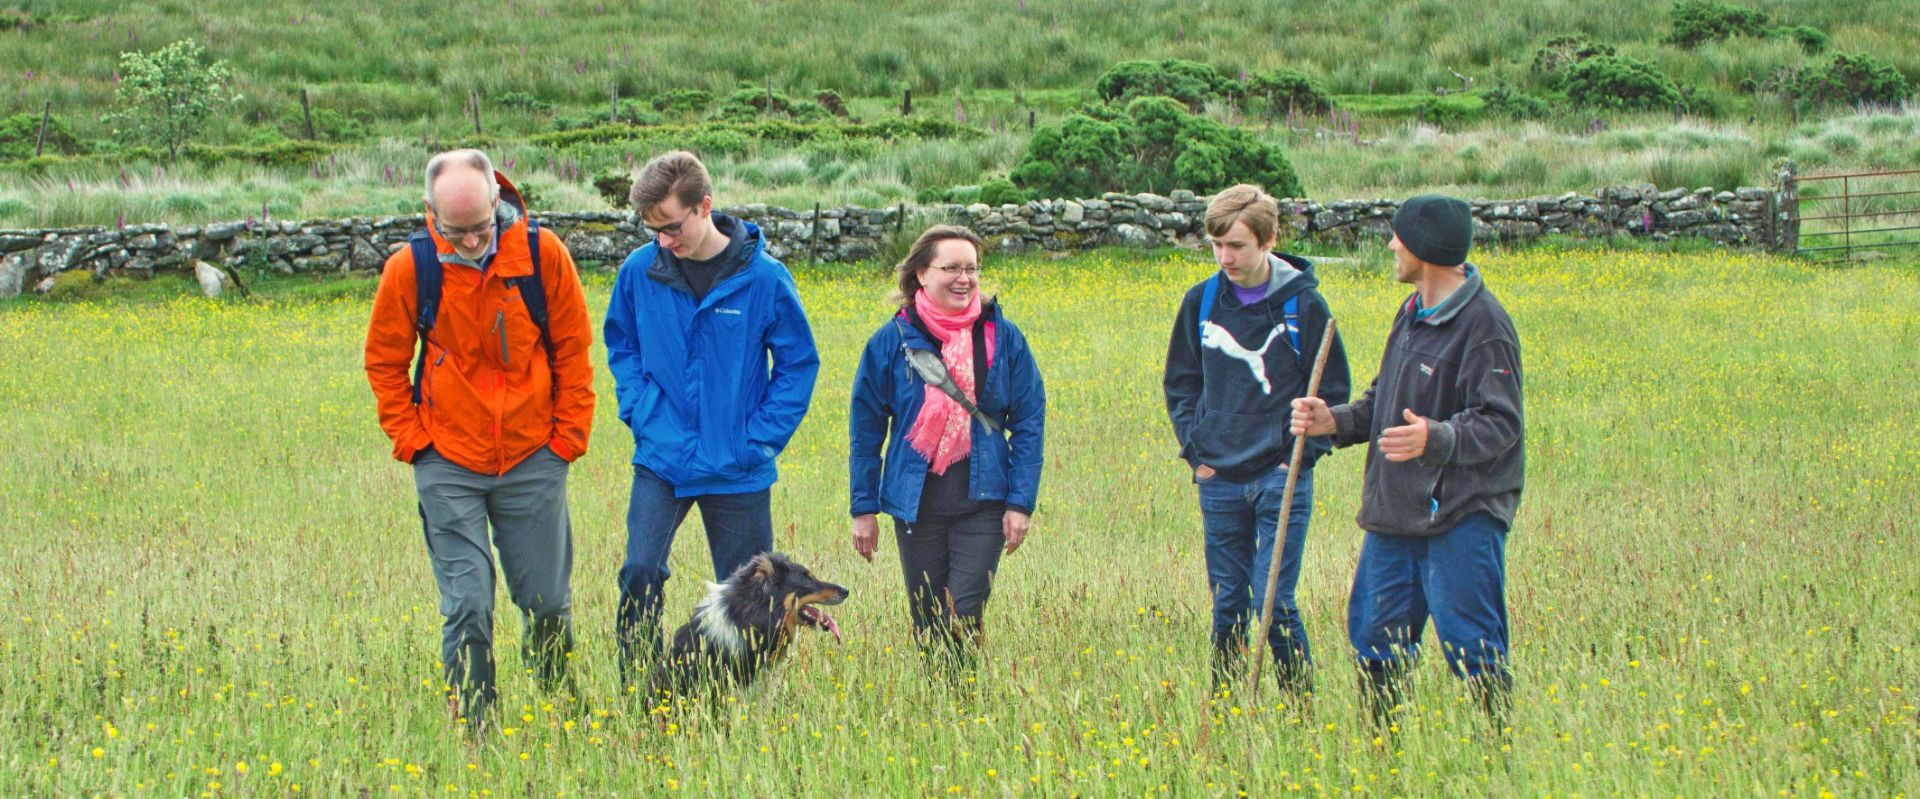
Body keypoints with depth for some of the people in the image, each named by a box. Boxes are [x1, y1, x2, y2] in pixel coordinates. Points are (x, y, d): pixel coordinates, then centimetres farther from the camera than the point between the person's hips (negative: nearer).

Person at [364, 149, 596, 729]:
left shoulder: (542, 255, -7)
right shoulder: (411, 269, -8)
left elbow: (573, 349, 5)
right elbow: (384, 361, 7)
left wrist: (568, 435, 3)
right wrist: (410, 437, 0)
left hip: (533, 460, 1)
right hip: (449, 465, -1)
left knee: (548, 603, 8)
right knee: (467, 606, -3)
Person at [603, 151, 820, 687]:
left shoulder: (763, 277, -11)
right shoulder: (640, 272, -4)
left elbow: (798, 364, 0)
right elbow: (621, 346, 14)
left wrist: (762, 437, -7)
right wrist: (639, 411, 0)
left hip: (737, 469, -1)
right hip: (660, 460, 1)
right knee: (640, 574, -14)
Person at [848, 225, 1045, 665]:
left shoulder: (1002, 338, 2)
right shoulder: (892, 342, 1)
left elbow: (1029, 422, 4)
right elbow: (865, 429, 7)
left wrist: (1021, 502, -3)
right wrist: (863, 508, 5)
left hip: (983, 503, -1)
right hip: (916, 507, 1)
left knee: (964, 620, -10)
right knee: (927, 624, 7)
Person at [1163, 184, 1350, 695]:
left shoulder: (1303, 304, -6)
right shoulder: (1201, 302, 4)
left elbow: (1332, 392, 1)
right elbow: (1180, 381, 16)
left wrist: (1301, 456, -7)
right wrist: (1194, 450, 5)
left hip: (1281, 478, -3)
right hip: (1219, 481, 3)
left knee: (1273, 604, -8)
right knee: (1228, 606, 8)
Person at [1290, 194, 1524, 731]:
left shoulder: (1483, 324, -12)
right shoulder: (1412, 313, 16)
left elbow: (1499, 424, -18)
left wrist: (1437, 438, -35)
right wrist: (1335, 421, 6)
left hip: (1462, 518, -9)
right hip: (1395, 514, 9)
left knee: (1472, 651, -6)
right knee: (1374, 642, 12)